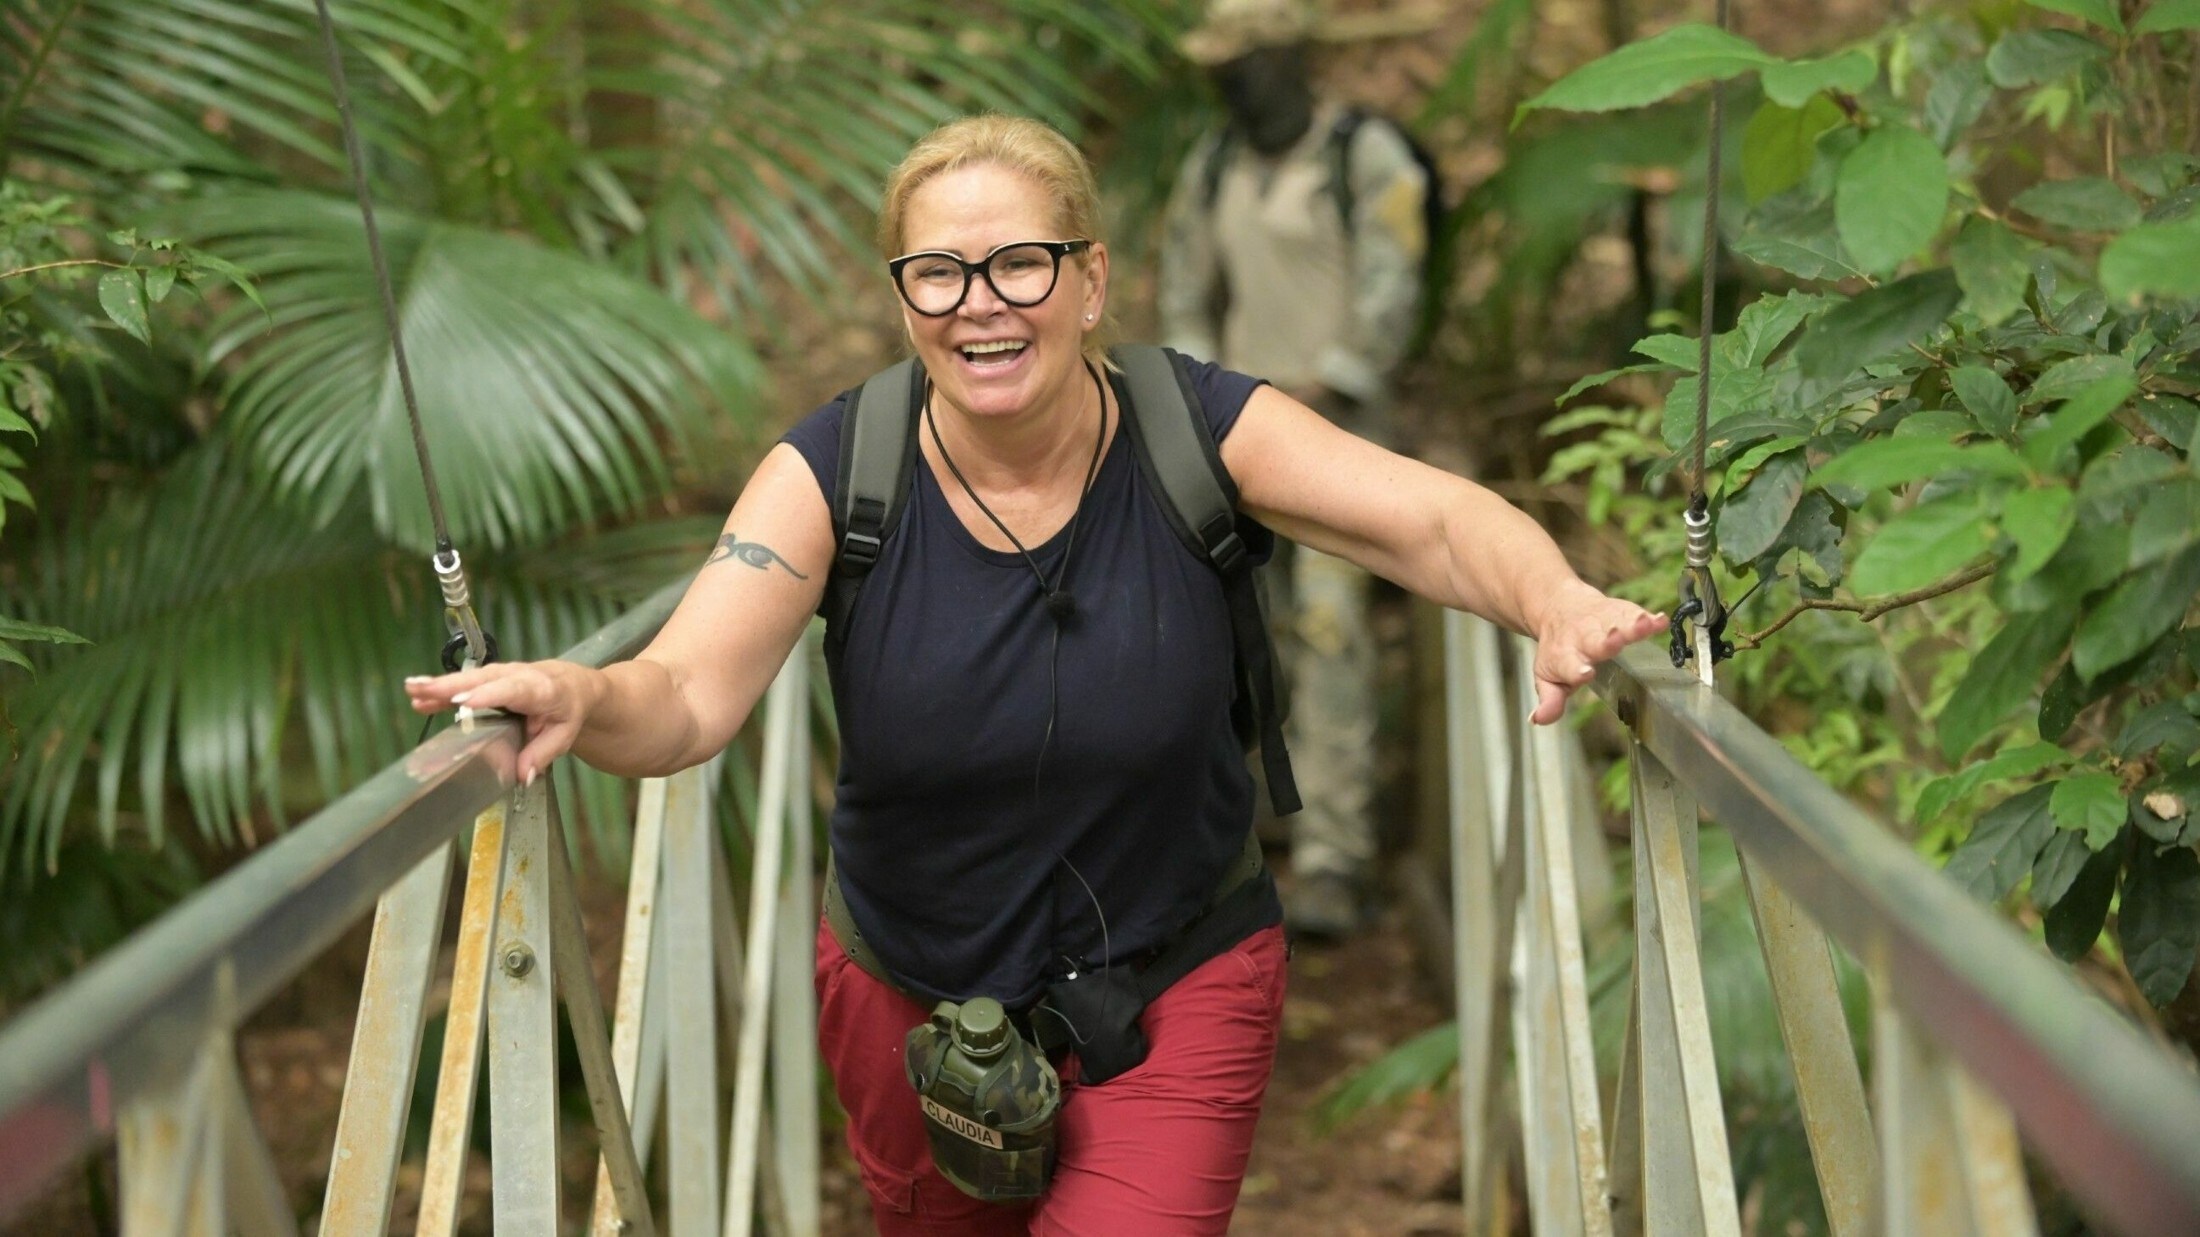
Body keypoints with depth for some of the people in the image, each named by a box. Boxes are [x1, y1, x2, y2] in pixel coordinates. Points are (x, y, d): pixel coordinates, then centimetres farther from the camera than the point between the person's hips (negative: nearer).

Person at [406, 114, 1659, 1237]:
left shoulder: (1201, 432, -17)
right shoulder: (836, 476, -16)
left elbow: (1436, 518, -27)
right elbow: (686, 695, -26)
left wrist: (1556, 605, -49)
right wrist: (580, 700, -50)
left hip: (1177, 999, -2)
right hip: (909, 1000, 2)